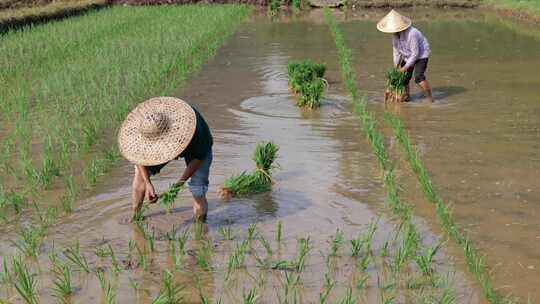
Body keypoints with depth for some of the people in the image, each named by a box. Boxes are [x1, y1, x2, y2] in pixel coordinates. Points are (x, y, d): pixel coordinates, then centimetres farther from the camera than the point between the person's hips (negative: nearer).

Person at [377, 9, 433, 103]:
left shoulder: (411, 34, -36)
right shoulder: (395, 34, -12)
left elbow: (415, 53, -29)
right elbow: (396, 50, -1)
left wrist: (406, 67, -23)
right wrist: (396, 66, -4)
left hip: (421, 54, -7)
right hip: (407, 56, 8)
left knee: (418, 77, -22)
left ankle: (429, 98, -14)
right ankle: (406, 96, 21)